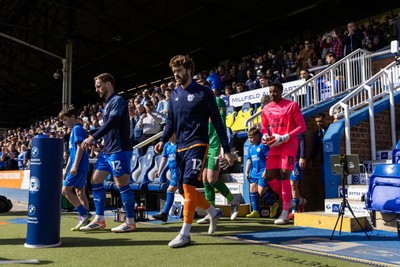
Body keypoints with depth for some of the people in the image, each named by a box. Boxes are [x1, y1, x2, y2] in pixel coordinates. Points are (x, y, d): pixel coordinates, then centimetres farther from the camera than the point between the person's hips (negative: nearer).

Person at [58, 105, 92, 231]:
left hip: (79, 166, -10)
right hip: (80, 167, 10)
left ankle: (84, 214, -10)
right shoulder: (74, 130, 21)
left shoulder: (77, 129, -8)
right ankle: (84, 220, 9)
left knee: (65, 189, -10)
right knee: (80, 192, 8)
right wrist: (66, 170, 24)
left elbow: (80, 147, -18)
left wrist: (75, 166, -21)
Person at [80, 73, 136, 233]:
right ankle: (99, 220, 15)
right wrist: (93, 140, 16)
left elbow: (111, 123, -22)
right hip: (107, 151, 10)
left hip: (119, 150, -10)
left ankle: (130, 222, 5)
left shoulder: (118, 100, -10)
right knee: (96, 181, 8)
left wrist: (93, 137, -23)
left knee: (122, 184, -5)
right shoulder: (108, 103, 19)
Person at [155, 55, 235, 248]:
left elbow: (217, 122, -5)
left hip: (197, 145, -7)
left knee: (188, 185, -18)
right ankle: (213, 213, 31)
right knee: (184, 190, 8)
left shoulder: (204, 93, -5)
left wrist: (227, 150, -6)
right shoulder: (174, 94, 12)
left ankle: (185, 234, -10)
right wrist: (163, 140, 1)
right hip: (180, 148, 7)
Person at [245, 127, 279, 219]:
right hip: (254, 172, 8)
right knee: (252, 190, 4)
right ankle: (255, 211, 12)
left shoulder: (263, 145, -11)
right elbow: (249, 160, 20)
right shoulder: (250, 147, 13)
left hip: (263, 173, -8)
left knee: (261, 191, -10)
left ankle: (274, 204, 15)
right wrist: (247, 172, 16)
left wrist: (266, 171, -19)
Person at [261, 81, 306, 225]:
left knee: (284, 176, -10)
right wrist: (266, 135, -2)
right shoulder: (266, 108, 10)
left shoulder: (291, 105, -6)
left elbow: (302, 126, -8)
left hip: (288, 145, -6)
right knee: (269, 176, 2)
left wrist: (284, 137, -18)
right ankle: (287, 199, 25)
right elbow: (264, 126, 21)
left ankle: (285, 213, -2)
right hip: (274, 146, 6)